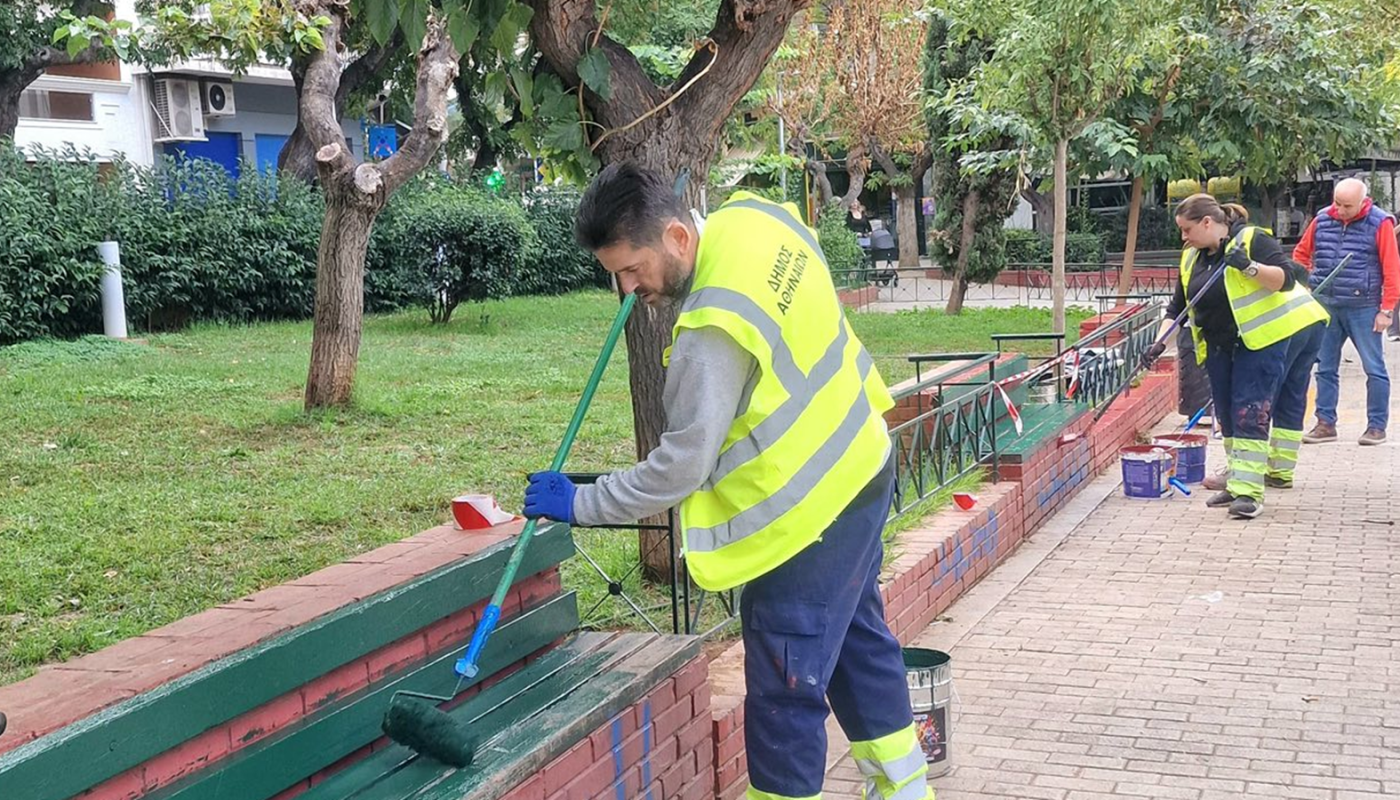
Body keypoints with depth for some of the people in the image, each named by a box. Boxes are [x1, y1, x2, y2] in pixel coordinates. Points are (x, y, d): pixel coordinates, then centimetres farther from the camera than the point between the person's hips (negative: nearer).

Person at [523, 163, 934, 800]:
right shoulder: (753, 215, -5)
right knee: (857, 636, 25)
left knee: (784, 687, 1)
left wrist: (578, 504, -11)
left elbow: (680, 468, -22)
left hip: (804, 507, -10)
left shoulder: (713, 331, -30)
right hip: (859, 463, 10)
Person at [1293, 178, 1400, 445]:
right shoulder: (1322, 220, 5)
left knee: (1374, 368, 0)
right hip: (1325, 306, 4)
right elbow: (1301, 253, 18)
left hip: (1363, 308, -4)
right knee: (1325, 368, 8)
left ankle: (1377, 426, 8)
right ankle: (1325, 423, 16)